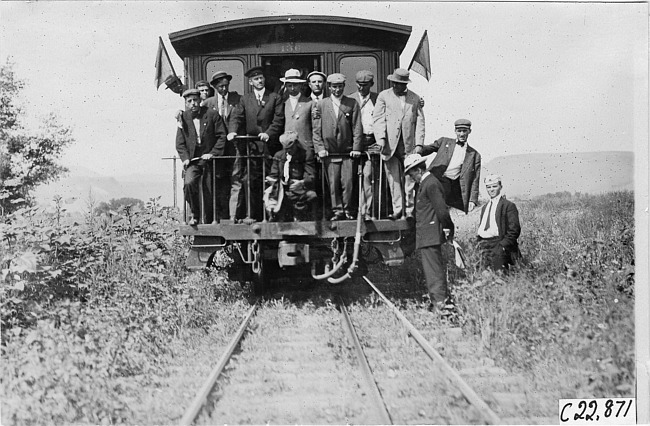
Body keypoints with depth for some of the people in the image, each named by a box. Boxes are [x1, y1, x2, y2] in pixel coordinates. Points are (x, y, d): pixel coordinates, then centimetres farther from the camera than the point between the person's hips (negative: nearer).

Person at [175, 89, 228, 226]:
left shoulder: (212, 115, -1)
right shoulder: (183, 118, 5)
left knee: (209, 192, 0)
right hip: (193, 160, 1)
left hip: (210, 159, -1)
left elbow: (222, 136, -1)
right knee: (188, 183, -25)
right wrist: (185, 158, -10)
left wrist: (213, 153, -12)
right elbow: (180, 143, 5)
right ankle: (194, 214, -4)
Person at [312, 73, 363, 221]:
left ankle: (347, 210, 9)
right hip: (329, 152, 0)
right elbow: (316, 129, 5)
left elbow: (357, 127, 4)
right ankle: (337, 210, 7)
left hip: (347, 152, 0)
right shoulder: (320, 105, 7)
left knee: (348, 182, -3)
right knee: (333, 183, 0)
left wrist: (356, 148, -3)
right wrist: (320, 148, -3)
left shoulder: (352, 104, 7)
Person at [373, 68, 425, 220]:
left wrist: (419, 144, -1)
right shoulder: (384, 96, 9)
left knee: (410, 178, -1)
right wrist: (381, 139, -12)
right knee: (393, 179, -1)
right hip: (390, 145, 0)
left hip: (409, 145, 0)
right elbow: (378, 119, 2)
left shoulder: (415, 98, 13)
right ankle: (397, 209, 4)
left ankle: (409, 210, 7)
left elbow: (420, 122, 10)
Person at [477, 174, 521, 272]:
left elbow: (514, 230, -8)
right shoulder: (484, 207, 23)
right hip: (484, 245, 7)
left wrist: (503, 245, -16)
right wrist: (479, 241, 9)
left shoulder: (508, 206, -3)